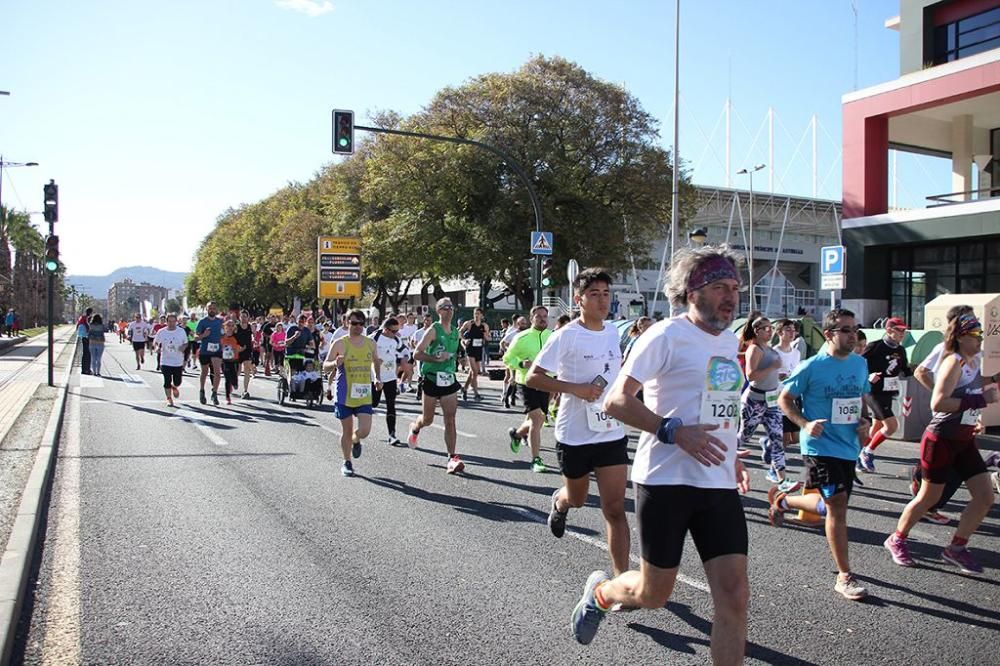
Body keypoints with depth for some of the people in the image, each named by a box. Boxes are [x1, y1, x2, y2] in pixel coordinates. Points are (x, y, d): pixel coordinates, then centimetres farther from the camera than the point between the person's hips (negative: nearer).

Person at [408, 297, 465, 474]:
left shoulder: (456, 332, 11)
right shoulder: (433, 330, -10)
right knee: (428, 419, 11)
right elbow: (417, 354, -16)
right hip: (432, 379, -4)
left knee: (450, 420, -4)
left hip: (449, 379, 4)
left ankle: (452, 458, -6)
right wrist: (436, 358, -24)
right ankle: (415, 427, 46)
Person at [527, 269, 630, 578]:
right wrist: (576, 388, -23)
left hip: (612, 433, 3)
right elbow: (533, 378, -15)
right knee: (577, 499, 19)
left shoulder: (613, 331, 5)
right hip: (575, 434, -3)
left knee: (615, 508, -3)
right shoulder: (566, 336, -14)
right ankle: (560, 501, 56)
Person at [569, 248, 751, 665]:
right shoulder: (667, 336, -10)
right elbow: (616, 401, -15)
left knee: (734, 595, -2)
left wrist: (731, 456, 17)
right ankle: (599, 593, 40)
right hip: (665, 480, -6)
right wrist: (676, 431, -24)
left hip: (720, 485, 6)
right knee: (654, 594, 7)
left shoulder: (729, 341, 14)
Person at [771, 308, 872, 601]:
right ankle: (845, 576, 4)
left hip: (848, 447, 7)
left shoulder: (860, 363, 6)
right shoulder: (811, 367, -13)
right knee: (837, 506, -9)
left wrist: (864, 421, 1)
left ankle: (782, 500, 43)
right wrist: (805, 424, -18)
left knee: (831, 504, 16)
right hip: (820, 447, -7)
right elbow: (784, 398, -5)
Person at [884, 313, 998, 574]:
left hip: (965, 441, 8)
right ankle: (896, 540, 24)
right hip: (942, 440, -8)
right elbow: (938, 403, -29)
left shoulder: (975, 361, 7)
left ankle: (956, 548, 18)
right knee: (929, 497, 5)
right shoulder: (954, 362, -18)